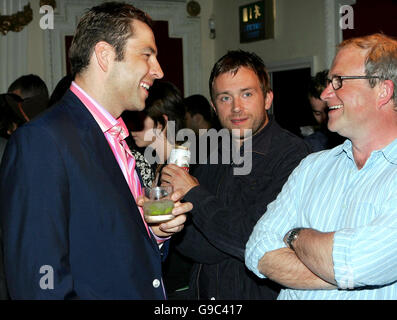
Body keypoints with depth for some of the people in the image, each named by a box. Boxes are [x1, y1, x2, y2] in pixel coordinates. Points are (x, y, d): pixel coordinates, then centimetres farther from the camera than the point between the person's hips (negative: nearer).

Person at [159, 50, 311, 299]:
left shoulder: (292, 155, -17)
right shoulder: (213, 157, 2)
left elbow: (256, 239, -24)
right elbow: (185, 241, -1)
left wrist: (194, 195, -14)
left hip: (262, 293, -5)